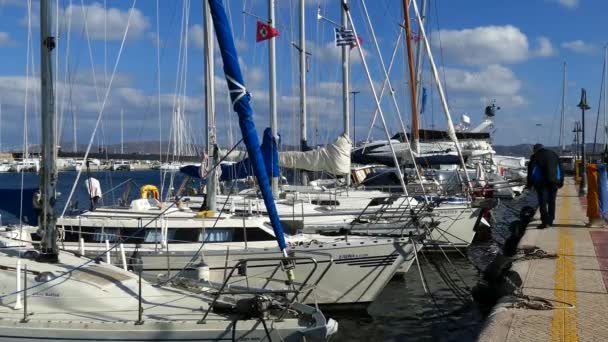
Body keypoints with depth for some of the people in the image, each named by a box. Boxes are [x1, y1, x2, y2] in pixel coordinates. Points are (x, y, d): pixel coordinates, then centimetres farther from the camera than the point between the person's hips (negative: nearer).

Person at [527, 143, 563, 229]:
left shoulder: (535, 157, 2)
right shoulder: (554, 154, 16)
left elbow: (531, 171, -2)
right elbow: (560, 169, 16)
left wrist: (529, 184, 2)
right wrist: (560, 182, 17)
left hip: (541, 183, -4)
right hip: (554, 182, 4)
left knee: (543, 202, -5)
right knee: (551, 202, 12)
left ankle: (545, 222, -12)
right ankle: (550, 221, 16)